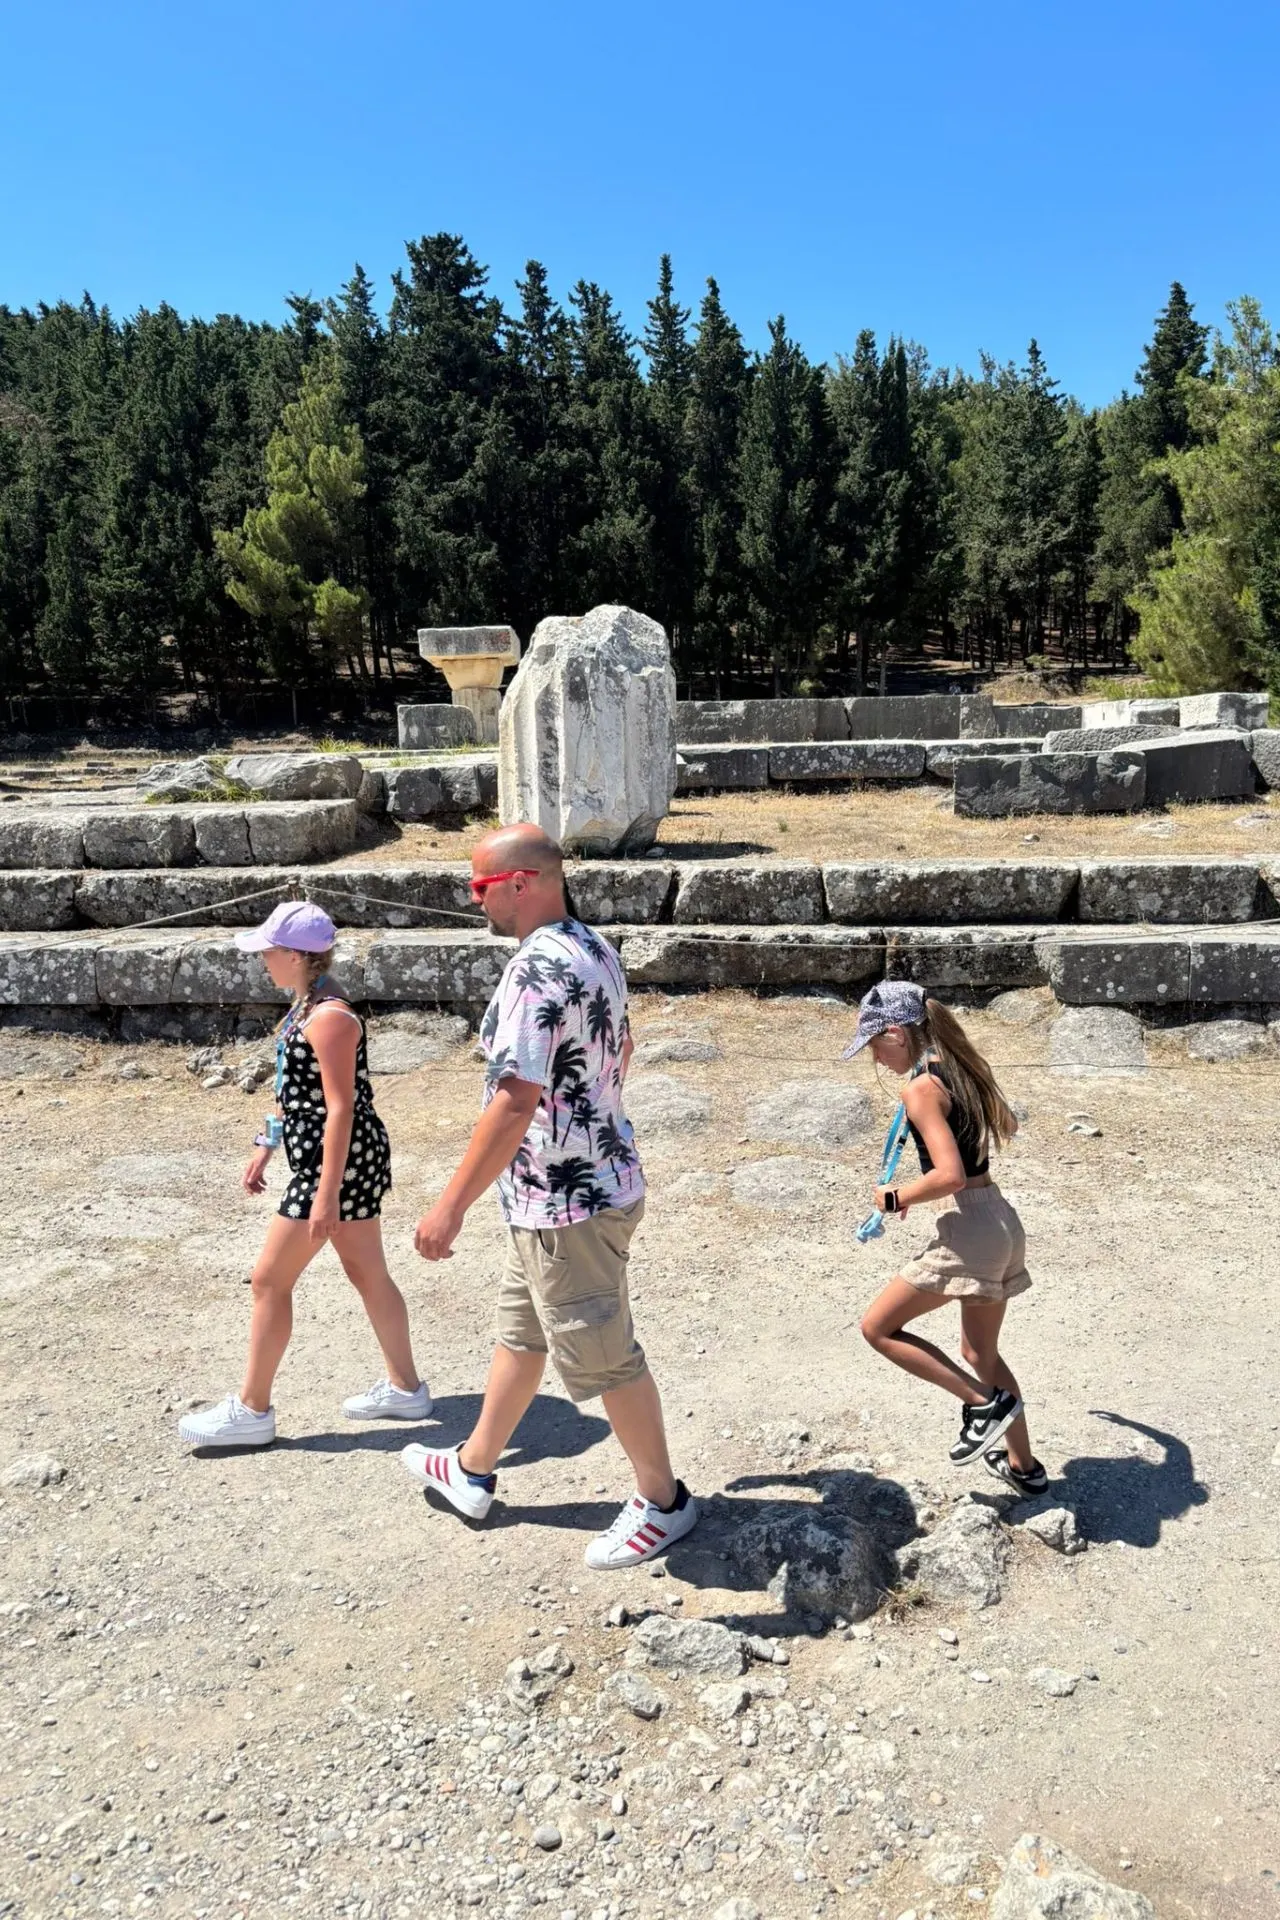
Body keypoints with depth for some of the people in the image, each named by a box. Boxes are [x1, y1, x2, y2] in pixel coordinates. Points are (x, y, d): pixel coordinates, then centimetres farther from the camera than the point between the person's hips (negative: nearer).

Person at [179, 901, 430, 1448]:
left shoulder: (329, 1018, -22)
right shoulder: (307, 1004, 9)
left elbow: (340, 1108, -24)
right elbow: (294, 1088, 19)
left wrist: (326, 1193, -24)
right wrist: (266, 1146, 22)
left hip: (339, 1161, -10)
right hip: (333, 1159, 10)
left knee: (270, 1280, 1)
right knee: (368, 1273, 17)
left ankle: (251, 1410, 16)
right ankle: (405, 1388, 30)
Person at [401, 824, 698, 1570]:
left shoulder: (538, 969, -25)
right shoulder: (596, 948, 5)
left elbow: (515, 1102, -31)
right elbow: (620, 1048, 19)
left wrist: (450, 1207, -26)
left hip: (567, 1202, -10)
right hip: (596, 1178, 10)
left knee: (603, 1357, 7)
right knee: (520, 1330, 23)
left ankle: (663, 1501, 25)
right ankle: (473, 1469, 40)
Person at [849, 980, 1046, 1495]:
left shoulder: (921, 1088, -17)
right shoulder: (961, 1067, 10)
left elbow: (950, 1175, -24)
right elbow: (1004, 1128, 24)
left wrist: (896, 1199, -9)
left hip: (968, 1230, -9)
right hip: (1002, 1222, 9)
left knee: (878, 1326, 3)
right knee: (980, 1354, 23)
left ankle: (985, 1403, 4)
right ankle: (1023, 1466, 35)